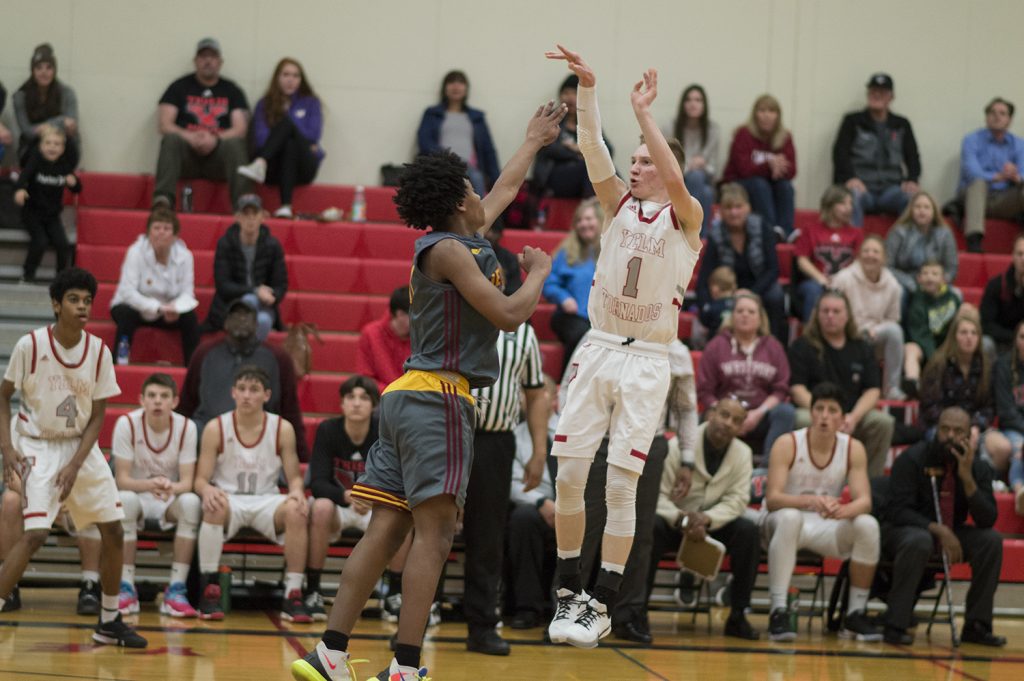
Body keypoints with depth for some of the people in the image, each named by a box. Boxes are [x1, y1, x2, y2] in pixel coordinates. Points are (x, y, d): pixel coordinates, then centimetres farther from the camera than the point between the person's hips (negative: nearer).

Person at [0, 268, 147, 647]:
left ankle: (109, 622, 18)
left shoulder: (99, 351, -6)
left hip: (81, 446, 4)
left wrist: (75, 465, -12)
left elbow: (97, 416, -1)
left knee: (114, 530, 4)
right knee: (36, 534, -21)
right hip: (38, 446, -4)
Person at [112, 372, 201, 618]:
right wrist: (149, 484, -39)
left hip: (170, 499, 2)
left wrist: (171, 487, -38)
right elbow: (122, 479, -17)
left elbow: (187, 482, -13)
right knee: (126, 501, -37)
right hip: (137, 494, -1)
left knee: (191, 502, -32)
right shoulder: (127, 423, -14)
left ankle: (176, 590, -27)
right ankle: (126, 589, -28)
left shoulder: (186, 427, -10)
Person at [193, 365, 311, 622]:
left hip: (267, 502, 1)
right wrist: (207, 490, -28)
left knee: (295, 511, -32)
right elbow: (200, 479, -3)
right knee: (214, 507, -38)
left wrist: (297, 492, -22)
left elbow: (295, 477, 4)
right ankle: (210, 591, -29)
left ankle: (293, 595, -25)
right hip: (228, 499, -1)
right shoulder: (215, 429, -3)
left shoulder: (282, 429, 1)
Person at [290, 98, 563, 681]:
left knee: (387, 530, 4)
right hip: (438, 398, -10)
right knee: (434, 534, -11)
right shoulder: (449, 250, -7)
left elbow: (506, 190, 37)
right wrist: (539, 272, 5)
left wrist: (534, 142, 49)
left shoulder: (463, 241, 19)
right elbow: (509, 314, -13)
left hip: (409, 398, 10)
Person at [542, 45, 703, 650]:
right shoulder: (619, 204, 8)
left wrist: (644, 111, -21)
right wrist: (586, 86, -21)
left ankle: (603, 605, 0)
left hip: (647, 360, -4)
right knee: (569, 475, 0)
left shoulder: (686, 217, -2)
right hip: (599, 349, 4)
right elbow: (593, 150, -7)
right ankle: (570, 592, 12)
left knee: (621, 486, -5)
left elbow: (676, 178, -24)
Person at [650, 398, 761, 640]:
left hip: (713, 526, 3)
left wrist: (707, 519, -26)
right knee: (651, 527, -36)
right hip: (674, 524, -3)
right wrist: (681, 519, -36)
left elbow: (737, 500, -6)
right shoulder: (678, 447, -12)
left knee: (748, 531, -25)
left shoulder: (742, 453, 0)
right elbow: (658, 495, -16)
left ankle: (737, 616, -17)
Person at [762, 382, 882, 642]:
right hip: (780, 523, -3)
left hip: (826, 526, 3)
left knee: (868, 525, -25)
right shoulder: (787, 444, -13)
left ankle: (856, 613, -12)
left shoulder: (853, 448, -4)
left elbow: (864, 501, -12)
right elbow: (772, 499, -22)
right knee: (790, 517, -39)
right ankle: (779, 611, -36)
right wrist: (809, 500, -42)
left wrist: (844, 510, -37)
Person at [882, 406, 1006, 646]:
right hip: (904, 531, -4)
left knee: (991, 540, -21)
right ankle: (896, 625, -31)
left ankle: (976, 625, -13)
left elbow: (987, 520, -11)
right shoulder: (912, 460, -13)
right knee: (919, 541, -39)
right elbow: (898, 511, -18)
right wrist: (937, 530, -31)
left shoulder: (978, 468, -2)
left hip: (950, 534, 4)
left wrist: (967, 477, -23)